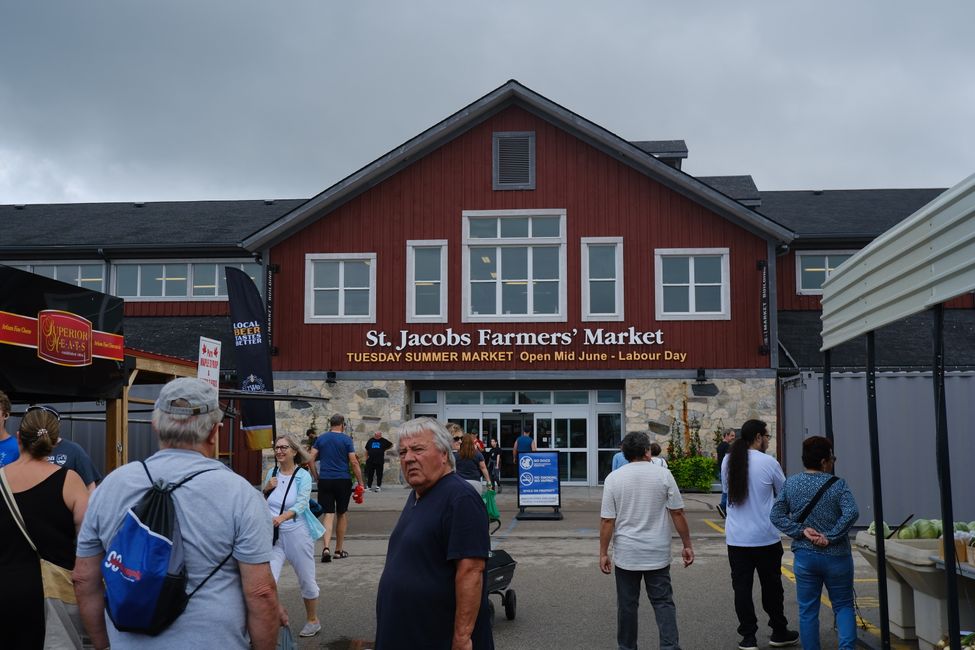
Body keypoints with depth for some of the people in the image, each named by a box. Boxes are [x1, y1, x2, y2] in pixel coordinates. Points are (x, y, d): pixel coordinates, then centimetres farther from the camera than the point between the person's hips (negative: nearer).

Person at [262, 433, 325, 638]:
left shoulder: (303, 475, -8)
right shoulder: (272, 473, 5)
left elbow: (302, 503, -22)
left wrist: (282, 517, -39)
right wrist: (266, 488, -6)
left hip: (297, 533, -3)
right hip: (273, 534, 3)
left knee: (306, 580, 9)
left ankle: (312, 621, 28)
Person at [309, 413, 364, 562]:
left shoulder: (321, 438, 6)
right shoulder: (346, 439, -3)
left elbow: (311, 459, 2)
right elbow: (354, 462, -7)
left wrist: (317, 476, 12)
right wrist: (360, 483, -1)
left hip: (324, 480, 2)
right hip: (342, 480, -2)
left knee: (329, 514, 2)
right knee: (342, 514, 13)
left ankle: (326, 547, -17)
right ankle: (339, 550, 19)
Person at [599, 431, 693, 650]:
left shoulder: (613, 478, -4)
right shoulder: (663, 474, -4)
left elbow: (607, 520, -5)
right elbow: (677, 513, -3)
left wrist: (603, 553, 1)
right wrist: (687, 545, 4)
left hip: (626, 555, 0)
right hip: (658, 554, 0)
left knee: (627, 605, 10)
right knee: (663, 603, 6)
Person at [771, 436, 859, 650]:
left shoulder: (790, 484, 0)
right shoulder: (838, 485, -9)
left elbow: (776, 514, -4)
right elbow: (851, 513, -22)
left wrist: (800, 530, -7)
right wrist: (831, 537, -17)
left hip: (804, 557, 2)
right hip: (836, 558, -2)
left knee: (807, 611, 10)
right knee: (843, 606, 12)